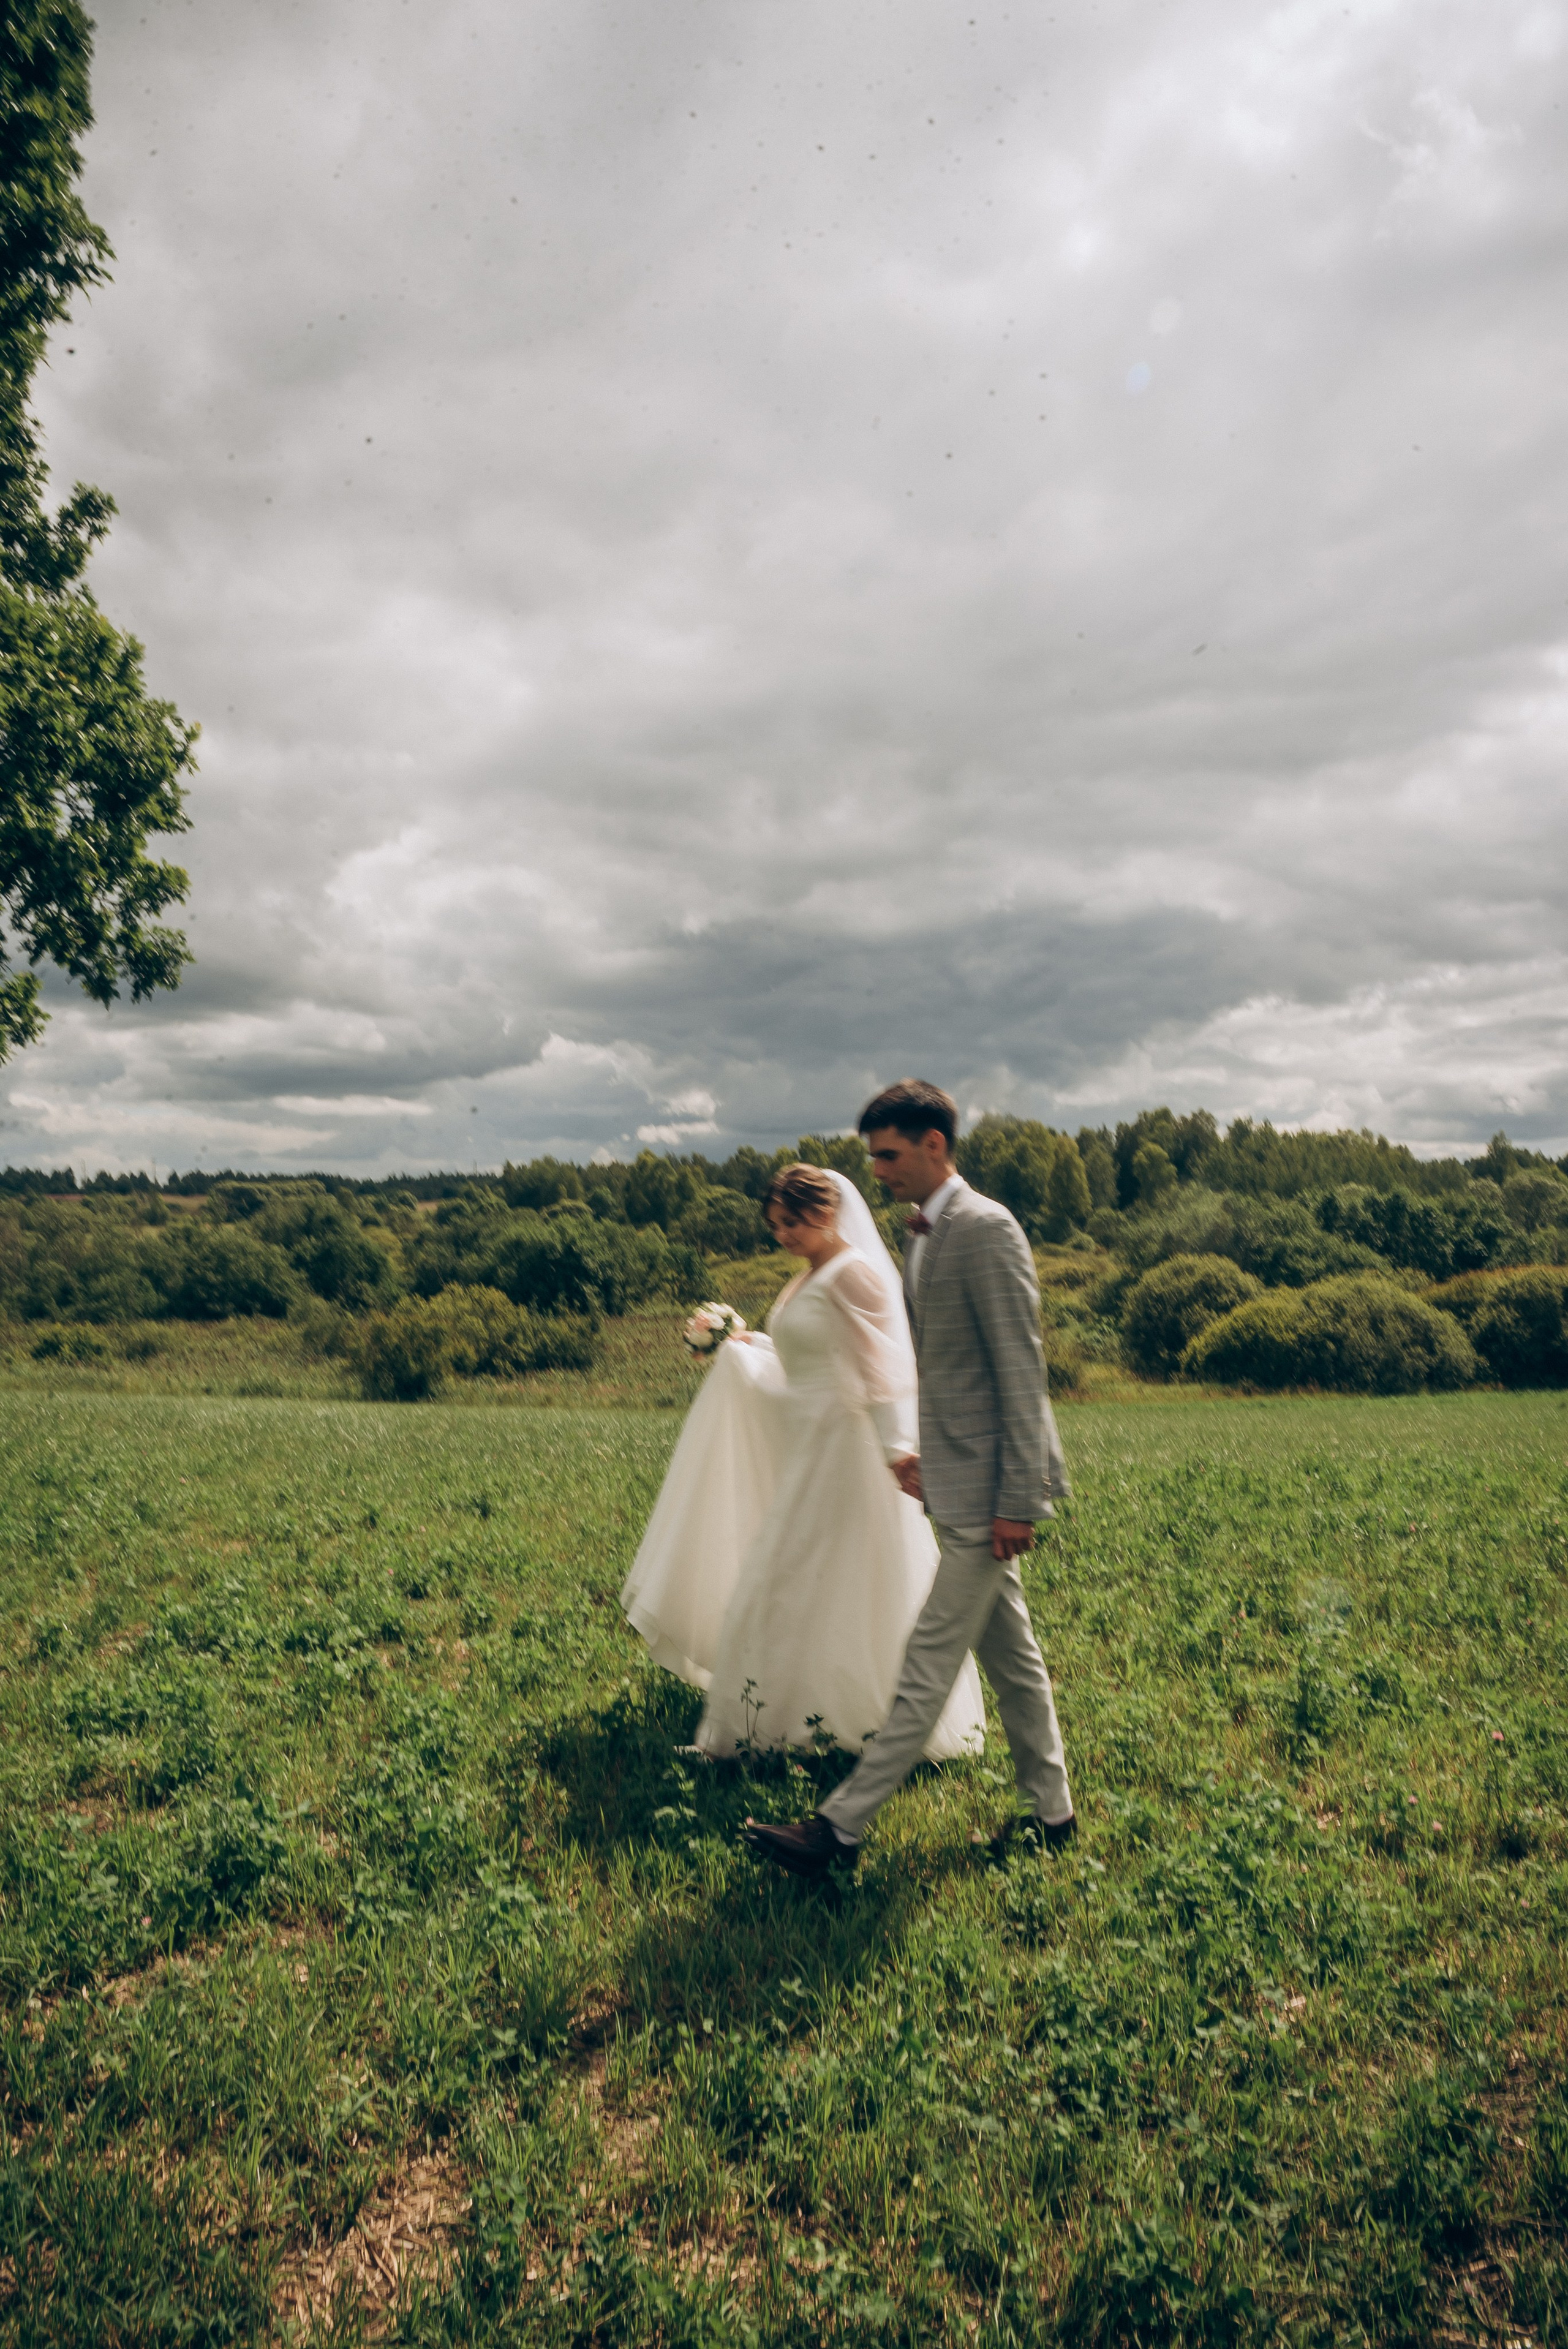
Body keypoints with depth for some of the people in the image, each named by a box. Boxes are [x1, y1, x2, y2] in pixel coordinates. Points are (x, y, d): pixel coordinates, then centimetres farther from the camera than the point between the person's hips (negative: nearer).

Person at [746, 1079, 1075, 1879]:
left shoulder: (986, 1230, -18)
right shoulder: (923, 1236, 12)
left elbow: (1021, 1370, -20)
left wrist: (1018, 1498, -21)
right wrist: (924, 1449, 21)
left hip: (988, 1486, -10)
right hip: (961, 1481, 10)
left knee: (929, 1661, -1)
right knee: (1009, 1655, 17)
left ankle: (841, 1827, 6)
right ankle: (1050, 1811, 30)